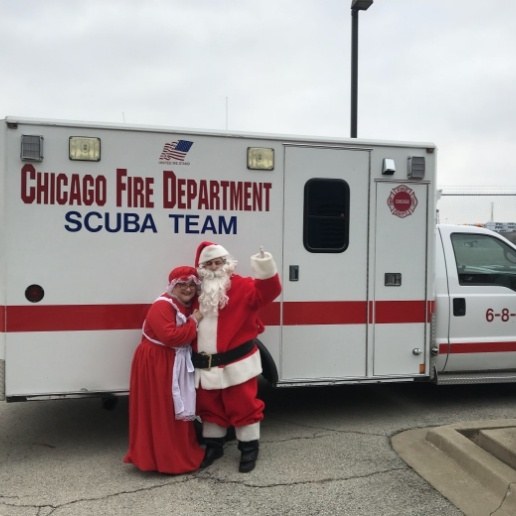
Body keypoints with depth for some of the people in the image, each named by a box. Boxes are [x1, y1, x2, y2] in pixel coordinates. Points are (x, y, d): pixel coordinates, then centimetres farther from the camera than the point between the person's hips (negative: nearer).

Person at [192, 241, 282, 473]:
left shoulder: (242, 287, -7)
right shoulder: (197, 292, 10)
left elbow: (265, 292, -25)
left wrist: (267, 271, -39)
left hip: (236, 363, -5)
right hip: (205, 366, 5)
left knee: (243, 406, 4)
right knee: (209, 407, 17)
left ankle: (249, 448, 20)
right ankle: (213, 446, 34)